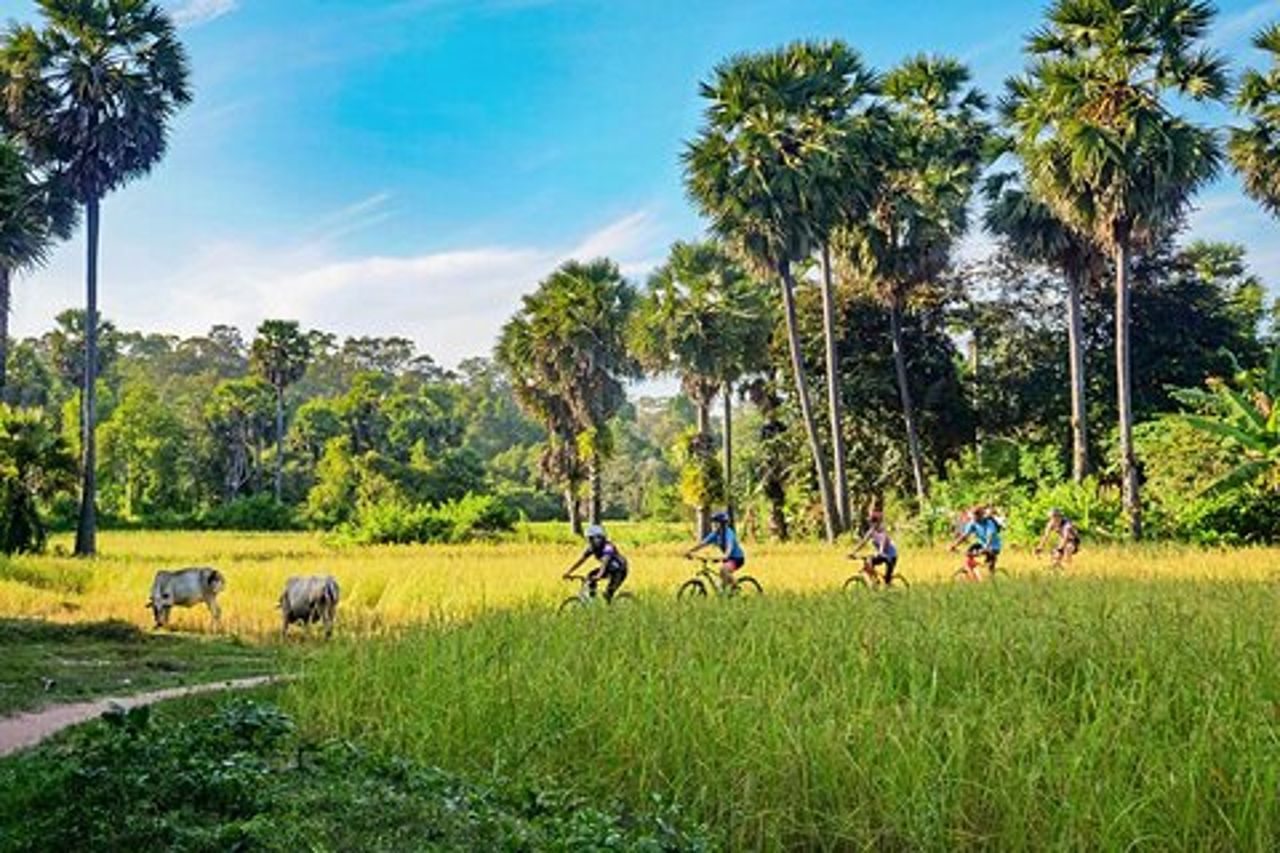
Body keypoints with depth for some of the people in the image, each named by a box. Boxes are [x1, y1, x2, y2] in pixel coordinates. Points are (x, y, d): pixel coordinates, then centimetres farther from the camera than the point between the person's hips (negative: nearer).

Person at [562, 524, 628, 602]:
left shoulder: (607, 547, -33)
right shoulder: (592, 548, -10)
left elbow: (604, 562, -47)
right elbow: (580, 560, -12)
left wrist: (599, 576, -62)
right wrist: (569, 572, -20)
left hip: (620, 570, -8)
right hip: (609, 568, 8)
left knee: (608, 594, -20)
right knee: (590, 576, -11)